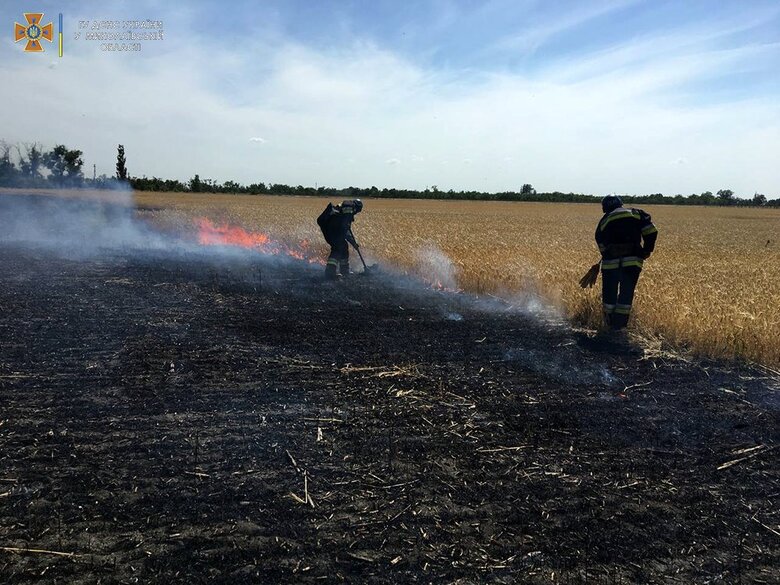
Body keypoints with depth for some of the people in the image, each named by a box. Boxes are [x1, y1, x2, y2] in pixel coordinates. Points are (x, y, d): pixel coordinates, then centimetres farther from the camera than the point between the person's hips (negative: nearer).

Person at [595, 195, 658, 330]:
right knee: (626, 294, 12)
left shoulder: (604, 221, 14)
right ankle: (619, 325, 14)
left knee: (609, 293, 15)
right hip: (632, 262, 0)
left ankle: (609, 323, 22)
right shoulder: (636, 214, 12)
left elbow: (602, 246, 12)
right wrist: (647, 250, 11)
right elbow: (651, 231, 1)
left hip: (611, 263, 0)